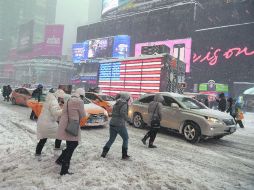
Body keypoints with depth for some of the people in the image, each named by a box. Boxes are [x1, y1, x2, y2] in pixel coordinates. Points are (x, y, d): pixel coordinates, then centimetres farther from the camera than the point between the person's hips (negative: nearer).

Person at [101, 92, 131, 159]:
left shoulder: (116, 104, 16)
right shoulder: (124, 104, -8)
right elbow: (122, 112, -23)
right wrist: (128, 119, -12)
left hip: (112, 123, 7)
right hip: (119, 124, -7)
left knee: (111, 139, 18)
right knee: (125, 139, 10)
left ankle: (104, 153, 13)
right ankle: (124, 155, 11)